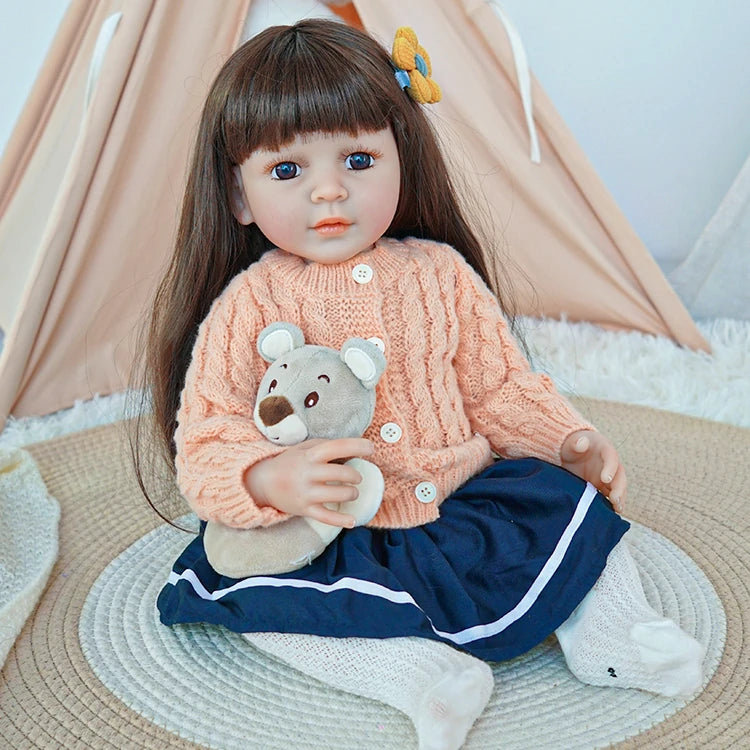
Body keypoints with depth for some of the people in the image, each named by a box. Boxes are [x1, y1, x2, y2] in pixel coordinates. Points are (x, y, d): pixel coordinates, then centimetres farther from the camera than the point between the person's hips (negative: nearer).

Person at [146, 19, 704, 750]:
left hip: (469, 504, 3)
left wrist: (572, 439, -4)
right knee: (250, 591, -25)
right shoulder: (248, 305, -11)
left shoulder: (440, 273, -1)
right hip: (327, 543, -2)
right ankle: (418, 669, -25)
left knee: (568, 494, -9)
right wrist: (271, 479, -36)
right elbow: (206, 450, -14)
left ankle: (607, 631, 4)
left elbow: (498, 385, 10)